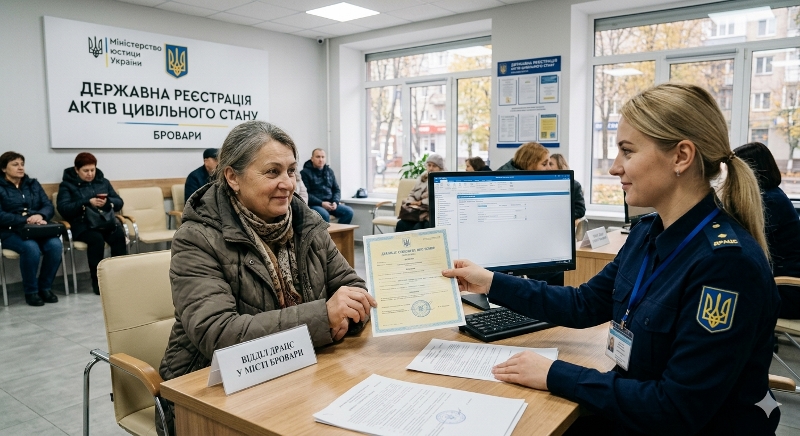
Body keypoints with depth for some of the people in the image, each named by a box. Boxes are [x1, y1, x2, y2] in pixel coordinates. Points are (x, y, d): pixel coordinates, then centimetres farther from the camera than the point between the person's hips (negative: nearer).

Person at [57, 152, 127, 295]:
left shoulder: (103, 181, 18)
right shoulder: (66, 184, 7)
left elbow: (119, 203, 13)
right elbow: (63, 209, -7)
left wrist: (107, 202, -10)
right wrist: (87, 203, -19)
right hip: (82, 224, -3)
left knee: (119, 236, -30)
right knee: (97, 239, -35)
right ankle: (97, 281, -22)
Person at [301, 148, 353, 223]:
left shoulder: (329, 171, 18)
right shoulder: (305, 173, 1)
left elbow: (336, 190, 19)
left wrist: (335, 202, -3)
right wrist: (321, 203, -17)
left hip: (330, 204, 6)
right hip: (314, 205, -5)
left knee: (349, 211, -19)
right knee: (324, 215, -37)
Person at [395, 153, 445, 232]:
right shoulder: (423, 178, 21)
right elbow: (411, 195, 21)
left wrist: (420, 202, -12)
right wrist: (411, 203, -3)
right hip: (417, 214, 6)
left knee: (417, 228, -32)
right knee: (401, 224, -21)